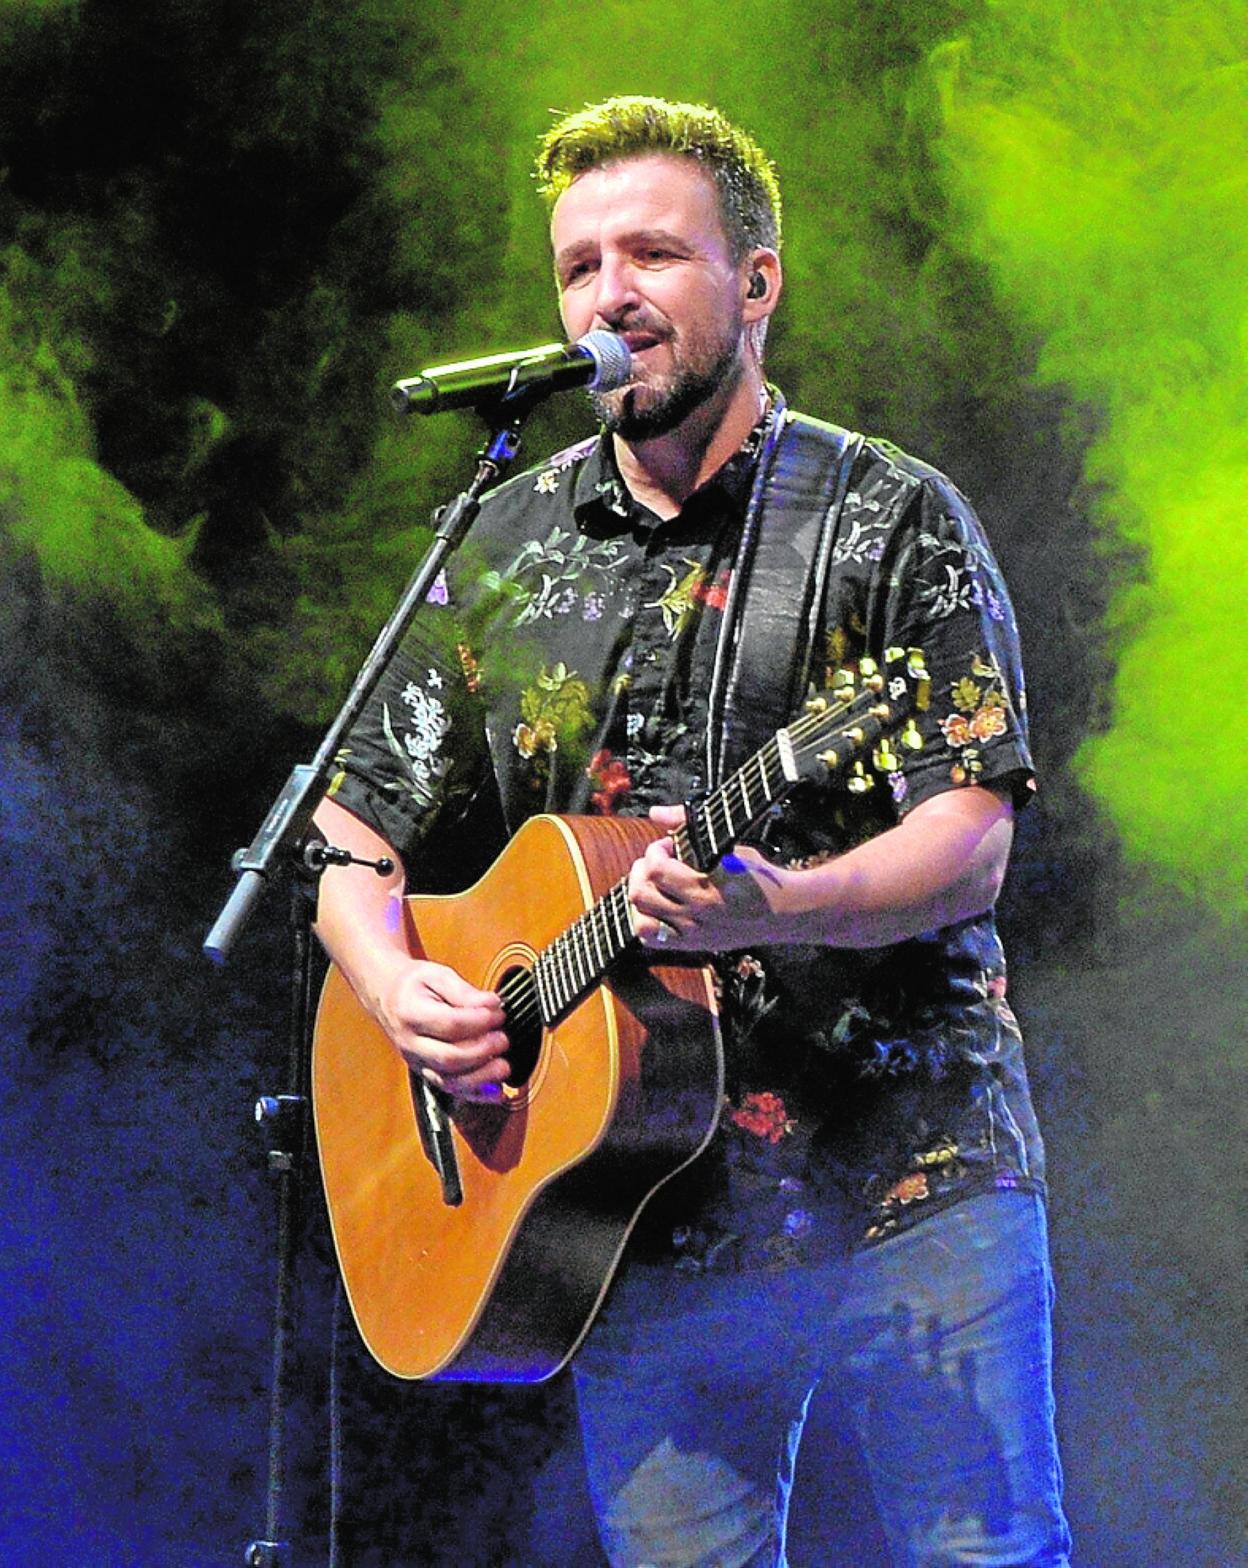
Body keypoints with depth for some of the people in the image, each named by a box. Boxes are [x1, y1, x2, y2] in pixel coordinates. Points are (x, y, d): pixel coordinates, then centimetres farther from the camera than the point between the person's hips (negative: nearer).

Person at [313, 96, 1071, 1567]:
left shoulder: (893, 518, 0)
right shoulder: (503, 552, 11)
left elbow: (972, 841, -9)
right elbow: (354, 829, 16)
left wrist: (780, 910, -28)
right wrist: (393, 983, -6)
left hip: (911, 1176, -3)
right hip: (637, 1211, 3)